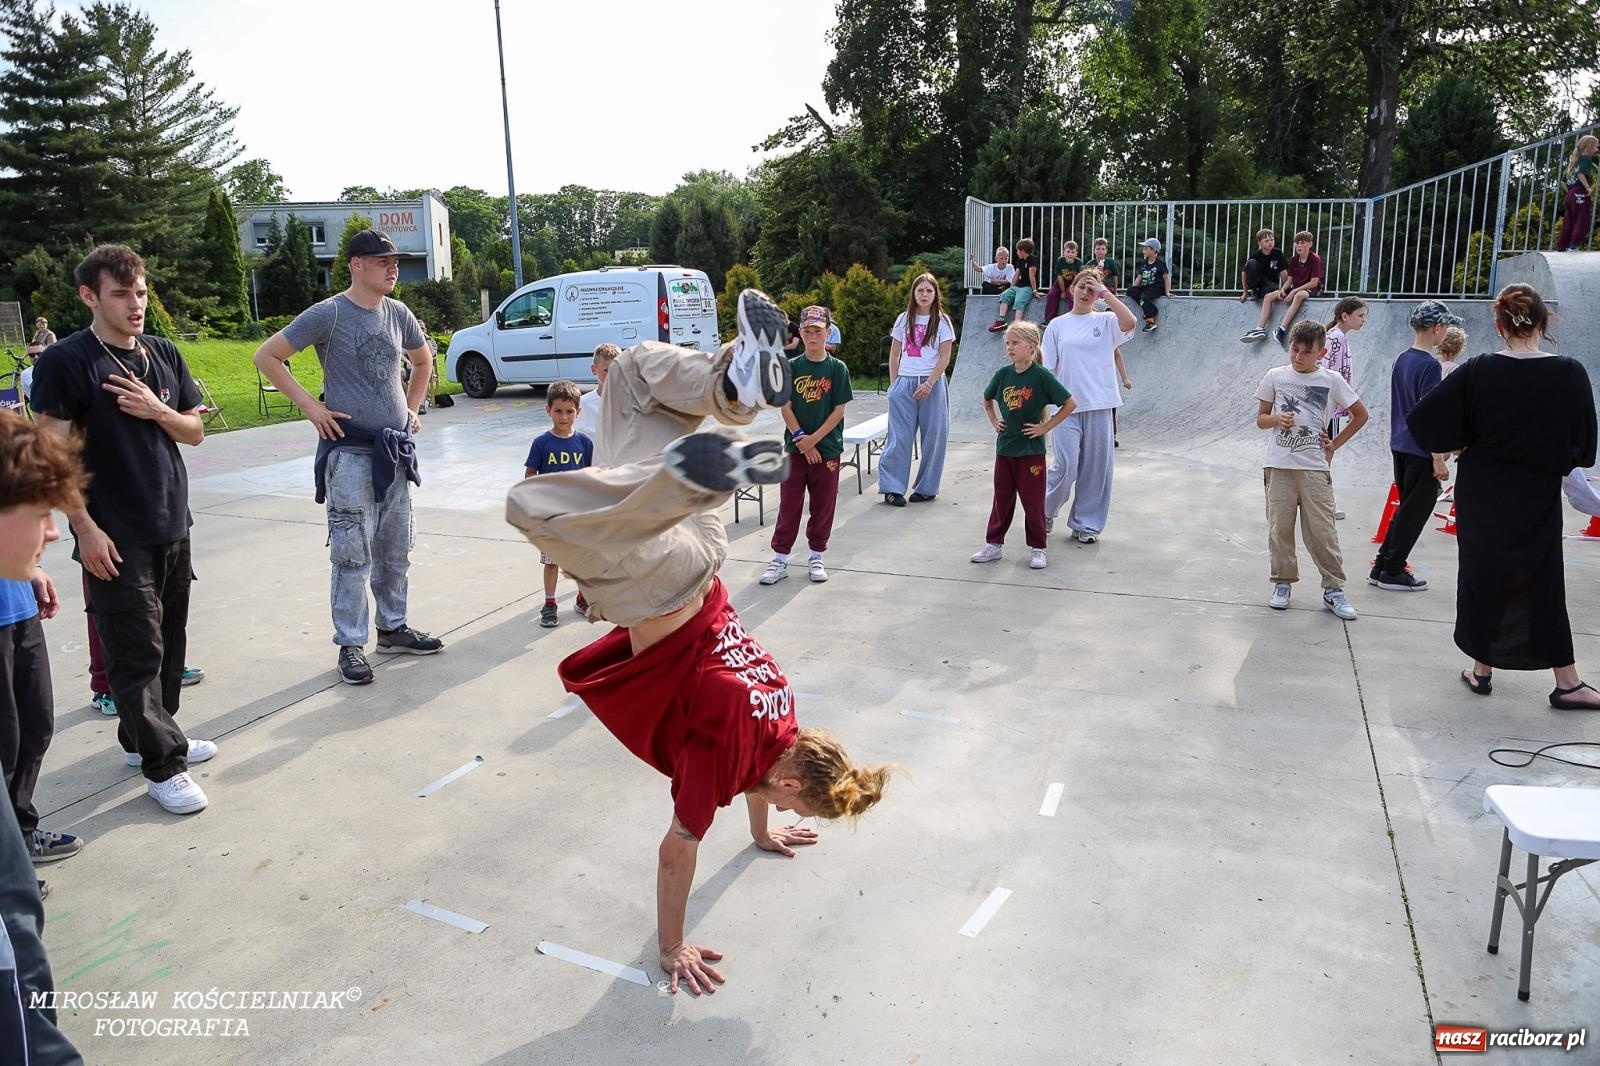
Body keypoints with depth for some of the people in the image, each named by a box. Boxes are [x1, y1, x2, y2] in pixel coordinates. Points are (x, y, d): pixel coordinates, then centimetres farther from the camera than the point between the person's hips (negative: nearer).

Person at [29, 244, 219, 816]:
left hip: (172, 527, 6)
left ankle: (145, 735, 32)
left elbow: (195, 431, 13)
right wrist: (84, 527, -16)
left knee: (169, 641, 15)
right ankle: (163, 765, 6)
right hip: (116, 537, -6)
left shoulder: (164, 354, 9)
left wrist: (158, 411, -8)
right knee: (136, 651, -2)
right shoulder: (66, 361, -8)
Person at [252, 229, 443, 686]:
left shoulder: (398, 314, 8)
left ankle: (394, 628, 28)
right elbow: (266, 356, -8)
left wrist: (412, 407, 15)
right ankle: (350, 645, 6)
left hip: (396, 450, 6)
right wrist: (309, 405, -12)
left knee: (395, 550, 14)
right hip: (350, 450, -6)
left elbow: (422, 360, 26)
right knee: (353, 554, -3)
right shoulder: (328, 314, -10)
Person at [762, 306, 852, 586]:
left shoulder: (838, 369, -2)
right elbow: (786, 407, -2)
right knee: (789, 505, 3)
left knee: (823, 505, 8)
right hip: (795, 448, 0)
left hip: (828, 449, 0)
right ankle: (780, 559, 11)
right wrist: (802, 440, -10)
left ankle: (817, 557, 22)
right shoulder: (791, 367, 0)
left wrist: (814, 438, -12)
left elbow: (839, 410, -5)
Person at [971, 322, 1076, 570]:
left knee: (1033, 501, 3)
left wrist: (1045, 427, -10)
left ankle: (1037, 549, 15)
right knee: (1001, 499, 12)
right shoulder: (1003, 374, 2)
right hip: (1004, 447, 5)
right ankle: (993, 544, 21)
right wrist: (994, 421, 8)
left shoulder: (1041, 376, -12)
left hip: (1031, 449, -4)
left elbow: (1070, 403, -10)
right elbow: (987, 400, 22)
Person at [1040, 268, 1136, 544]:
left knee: (1096, 468, 5)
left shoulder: (1105, 321, 5)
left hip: (1100, 406, 1)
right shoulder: (1057, 325, 7)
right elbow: (1046, 367, 7)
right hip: (1067, 406, -1)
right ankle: (1046, 511, 18)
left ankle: (1086, 524, 18)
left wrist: (1105, 292, -10)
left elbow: (1130, 322, -17)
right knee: (1065, 465, -8)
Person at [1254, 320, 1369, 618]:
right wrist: (1276, 419, -13)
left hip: (1314, 467, -1)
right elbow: (1260, 418, 9)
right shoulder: (1276, 376, 3)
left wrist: (1335, 445, 5)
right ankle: (1283, 584, 17)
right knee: (1280, 528, 4)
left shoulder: (1331, 380, 2)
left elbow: (1361, 415, 12)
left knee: (1322, 531, -1)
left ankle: (1333, 589, 8)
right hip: (1279, 466, 1)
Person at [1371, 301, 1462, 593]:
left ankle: (1382, 568, 19)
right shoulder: (1430, 365, -16)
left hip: (1400, 446, 8)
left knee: (1406, 510, 17)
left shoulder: (1401, 359, 9)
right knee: (1414, 513, 2)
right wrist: (1439, 459, -17)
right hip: (1421, 451, -8)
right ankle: (1392, 572, 9)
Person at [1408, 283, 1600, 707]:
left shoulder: (1477, 371, -12)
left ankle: (1483, 669, 20)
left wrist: (1461, 445, 4)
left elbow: (1423, 418, -11)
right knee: (1543, 584, 10)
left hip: (1482, 495, 0)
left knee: (1482, 577, 13)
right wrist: (1550, 457, 16)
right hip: (1538, 499, 0)